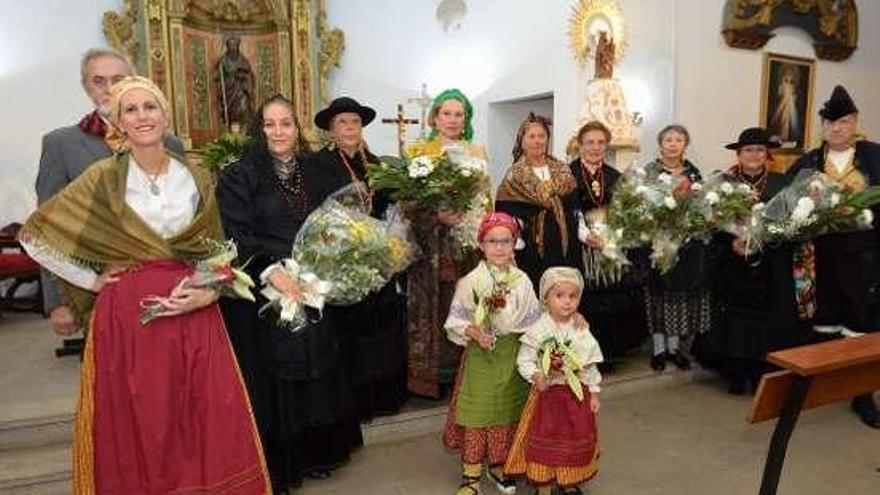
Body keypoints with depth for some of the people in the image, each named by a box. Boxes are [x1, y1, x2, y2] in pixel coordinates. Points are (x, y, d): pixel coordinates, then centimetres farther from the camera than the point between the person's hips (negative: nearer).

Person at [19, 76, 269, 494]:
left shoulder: (197, 178, 6)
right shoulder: (103, 178, -1)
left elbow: (216, 252, 11)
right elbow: (34, 236, 3)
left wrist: (209, 291, -6)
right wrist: (93, 280, 0)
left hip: (194, 315, 2)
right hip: (127, 317, -1)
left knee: (206, 426, 5)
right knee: (137, 426, 8)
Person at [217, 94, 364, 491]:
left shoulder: (316, 175, 11)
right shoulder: (239, 176, -4)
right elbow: (238, 236, -13)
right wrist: (272, 272, -25)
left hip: (311, 293, 5)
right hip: (263, 295, -4)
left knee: (315, 375, 12)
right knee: (271, 381, 3)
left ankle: (315, 454, 30)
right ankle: (276, 468, 21)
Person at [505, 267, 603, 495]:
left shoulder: (581, 331, -1)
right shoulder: (538, 330, -12)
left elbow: (591, 365, 6)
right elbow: (524, 360, -11)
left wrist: (594, 393, 6)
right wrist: (536, 376, -28)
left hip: (577, 393, 4)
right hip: (547, 393, -4)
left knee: (576, 438, 14)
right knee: (545, 439, 4)